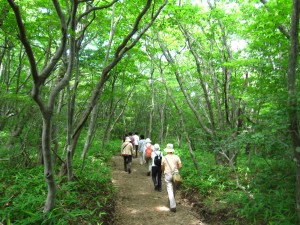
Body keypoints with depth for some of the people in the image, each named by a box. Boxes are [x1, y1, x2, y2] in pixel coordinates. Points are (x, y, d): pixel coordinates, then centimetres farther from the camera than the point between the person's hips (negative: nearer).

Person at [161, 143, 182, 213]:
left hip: (167, 175, -2)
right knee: (173, 189, 21)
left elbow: (162, 167, 6)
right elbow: (180, 166, -3)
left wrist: (163, 172, 27)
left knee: (170, 190, -2)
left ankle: (173, 206, -8)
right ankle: (171, 201, 41)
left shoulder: (164, 158, -3)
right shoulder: (176, 157, -1)